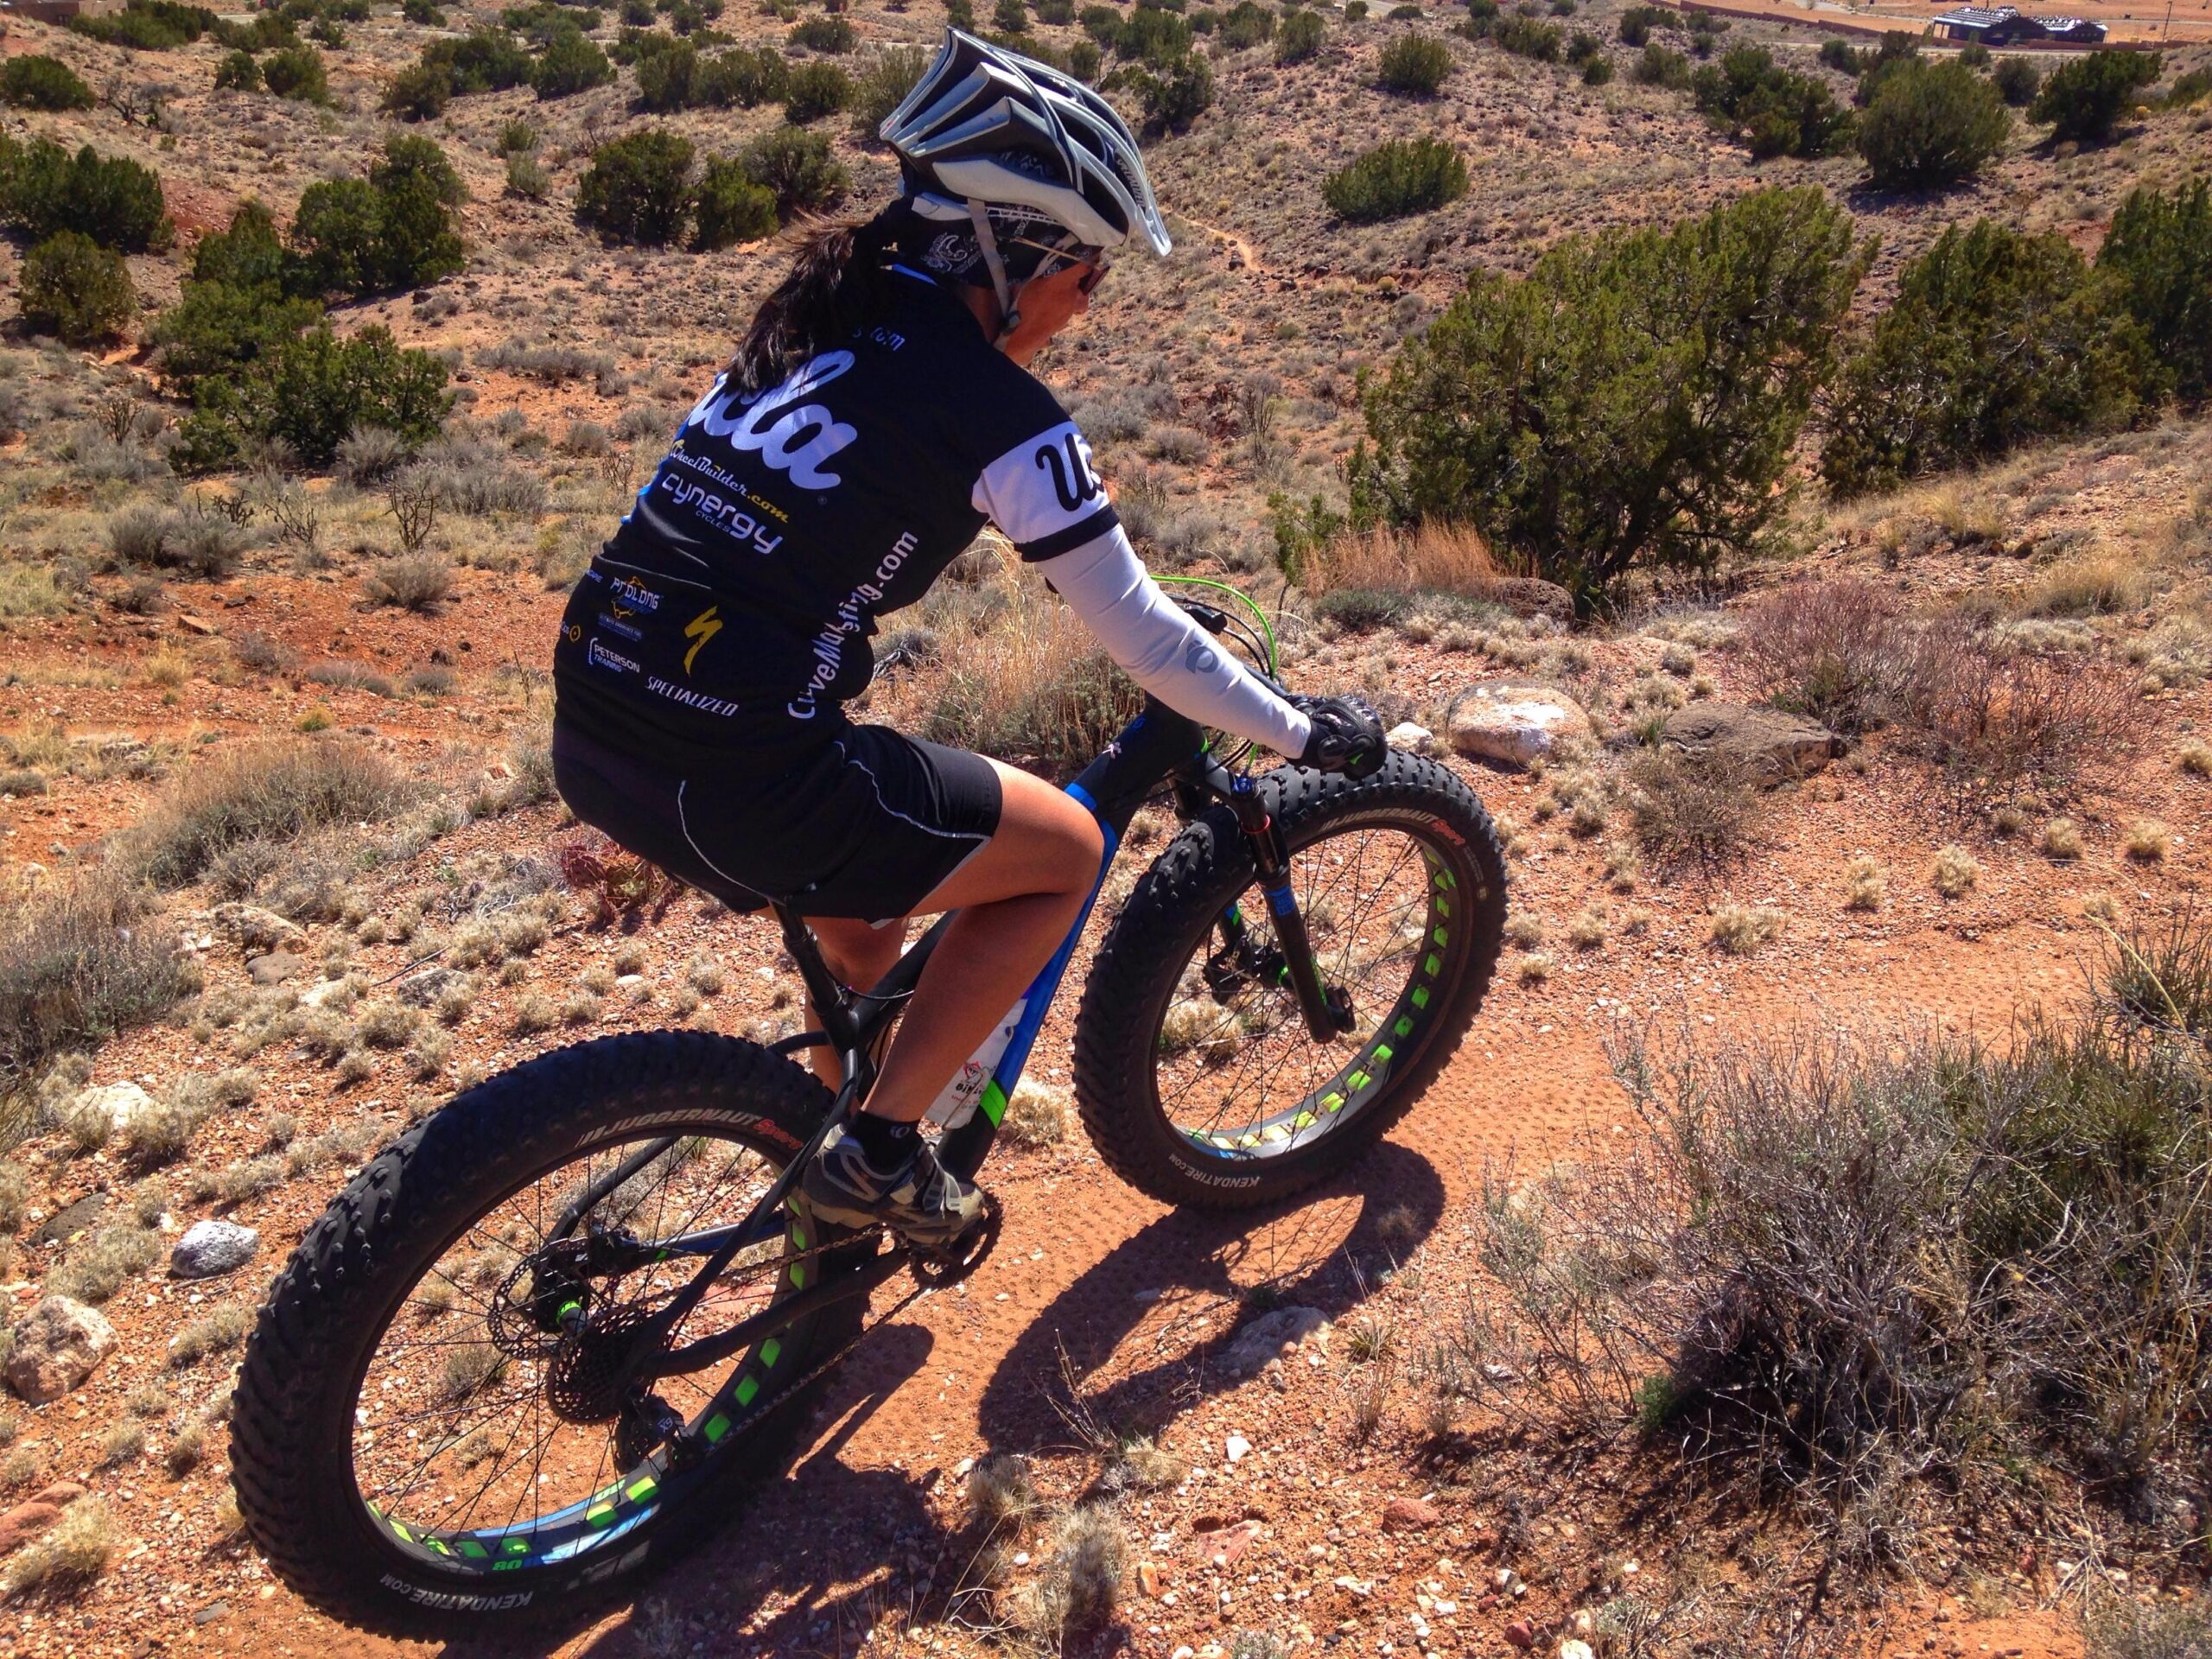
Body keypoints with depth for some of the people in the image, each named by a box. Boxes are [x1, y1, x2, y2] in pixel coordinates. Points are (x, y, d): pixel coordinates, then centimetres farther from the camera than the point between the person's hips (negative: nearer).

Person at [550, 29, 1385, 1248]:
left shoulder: (817, 319, 15)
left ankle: (852, 1159, 45)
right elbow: (1144, 640, -1)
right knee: (1065, 853, 12)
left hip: (588, 733, 9)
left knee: (864, 887, 33)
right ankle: (879, 1152, 13)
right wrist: (1305, 731, 15)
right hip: (735, 780, -8)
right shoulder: (999, 412, -7)